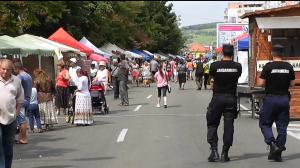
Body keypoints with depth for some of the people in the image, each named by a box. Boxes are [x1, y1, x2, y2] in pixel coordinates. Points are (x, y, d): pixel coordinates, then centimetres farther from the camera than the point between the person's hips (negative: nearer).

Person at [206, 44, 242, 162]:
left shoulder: (215, 65, -7)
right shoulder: (237, 66, -4)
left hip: (217, 97, -1)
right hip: (231, 98, 1)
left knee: (212, 124, 9)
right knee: (228, 126, 6)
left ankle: (214, 150, -4)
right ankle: (225, 153, 6)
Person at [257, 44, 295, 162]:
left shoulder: (268, 66, -10)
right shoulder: (289, 67, 2)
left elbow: (260, 83, -10)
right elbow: (292, 84, 8)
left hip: (271, 98, -3)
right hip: (284, 98, 3)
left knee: (265, 123, 9)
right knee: (282, 126, 8)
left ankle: (272, 143, -14)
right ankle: (278, 153, 8)